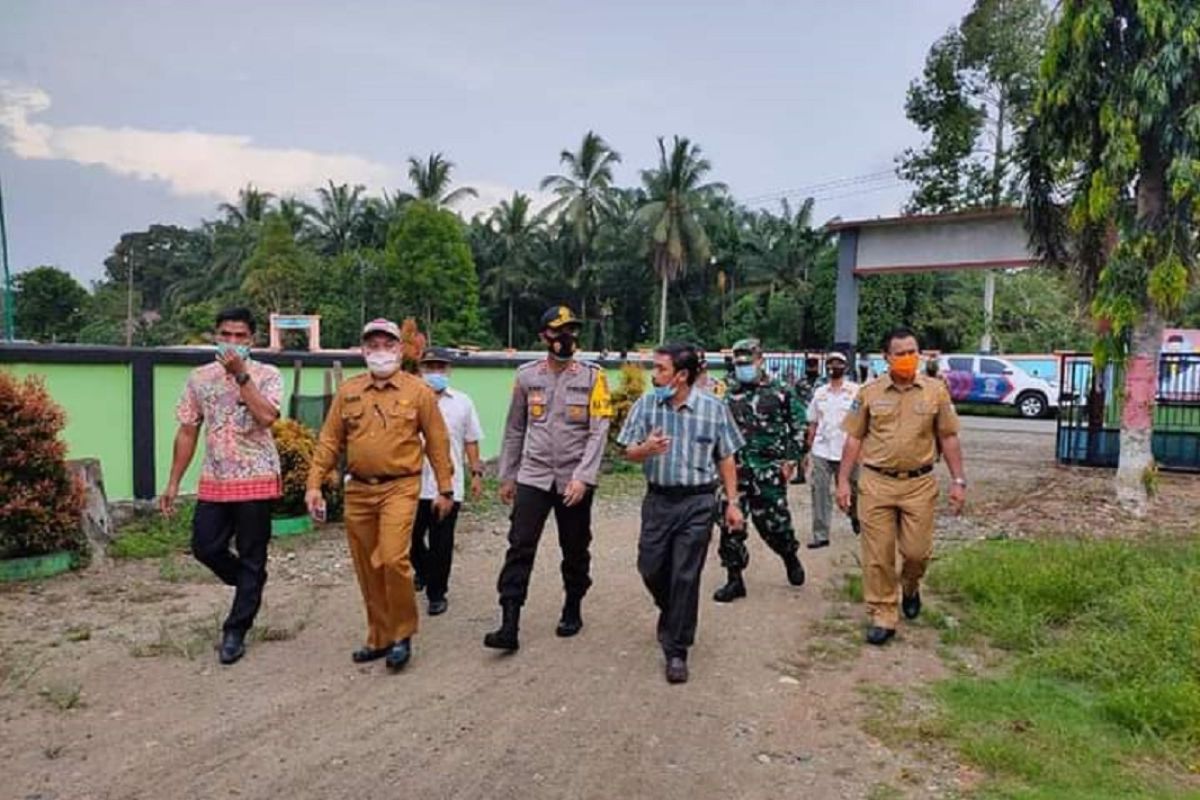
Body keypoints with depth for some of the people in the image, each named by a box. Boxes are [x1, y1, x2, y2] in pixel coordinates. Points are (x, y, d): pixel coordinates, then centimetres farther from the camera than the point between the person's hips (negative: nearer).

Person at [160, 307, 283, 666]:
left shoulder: (267, 375, -4)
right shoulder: (199, 377, 7)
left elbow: (266, 417, -22)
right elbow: (187, 432, 10)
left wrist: (241, 375, -19)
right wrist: (173, 483, 7)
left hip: (256, 480, -4)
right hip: (213, 481, 4)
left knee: (251, 558, 3)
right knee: (205, 547, 5)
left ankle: (235, 631, 17)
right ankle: (251, 587, 33)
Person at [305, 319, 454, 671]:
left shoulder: (418, 391, -1)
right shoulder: (348, 392, 8)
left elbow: (437, 442, 1)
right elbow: (329, 440, 9)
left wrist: (445, 489, 1)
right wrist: (314, 483, 0)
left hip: (400, 488, -4)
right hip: (358, 490, 4)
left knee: (393, 559, -17)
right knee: (367, 569, 11)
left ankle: (402, 634, 4)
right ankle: (379, 638, 26)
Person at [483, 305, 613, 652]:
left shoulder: (592, 377, -4)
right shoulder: (527, 375, 3)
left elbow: (599, 431, -10)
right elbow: (515, 430, 10)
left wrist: (583, 477, -19)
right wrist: (507, 476, 10)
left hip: (575, 480, -1)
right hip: (533, 477, 1)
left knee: (575, 551, 12)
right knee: (520, 547, -6)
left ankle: (573, 610, 32)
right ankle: (509, 625, -4)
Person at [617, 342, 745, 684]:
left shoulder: (714, 409, -3)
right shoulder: (645, 405, 1)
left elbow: (726, 459, 4)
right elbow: (630, 453, 2)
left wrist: (732, 503, 1)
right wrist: (645, 449, -21)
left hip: (697, 503, -3)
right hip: (657, 499, 3)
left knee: (685, 578, -1)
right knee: (651, 570, 9)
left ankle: (676, 652, 13)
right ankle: (674, 615, 42)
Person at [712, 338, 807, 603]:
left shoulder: (780, 392, 0)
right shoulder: (730, 396, 11)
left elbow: (798, 425, 3)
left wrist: (792, 460, -3)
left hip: (769, 470, -3)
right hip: (736, 469, 3)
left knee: (773, 523, 0)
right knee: (730, 523, -1)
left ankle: (791, 557, 32)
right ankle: (734, 580, 10)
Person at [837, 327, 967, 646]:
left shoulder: (935, 391, 2)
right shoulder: (870, 392, 1)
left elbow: (949, 439, 7)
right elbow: (854, 439, 4)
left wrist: (958, 481, 2)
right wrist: (843, 481, 1)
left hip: (919, 484, 0)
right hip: (876, 483, 0)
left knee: (917, 551, 5)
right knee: (877, 556, 3)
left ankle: (910, 588, 39)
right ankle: (883, 616, 16)